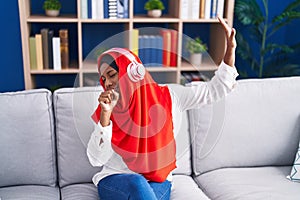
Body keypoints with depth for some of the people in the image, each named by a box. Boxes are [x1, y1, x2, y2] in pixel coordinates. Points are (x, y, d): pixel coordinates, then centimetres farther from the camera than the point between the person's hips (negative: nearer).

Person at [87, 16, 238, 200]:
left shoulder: (167, 98, -1)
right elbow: (96, 159, -12)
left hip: (157, 181, 0)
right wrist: (106, 114, -22)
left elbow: (215, 90, -1)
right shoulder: (106, 111, -1)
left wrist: (231, 48, -10)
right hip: (115, 180, 0)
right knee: (137, 185, -34)